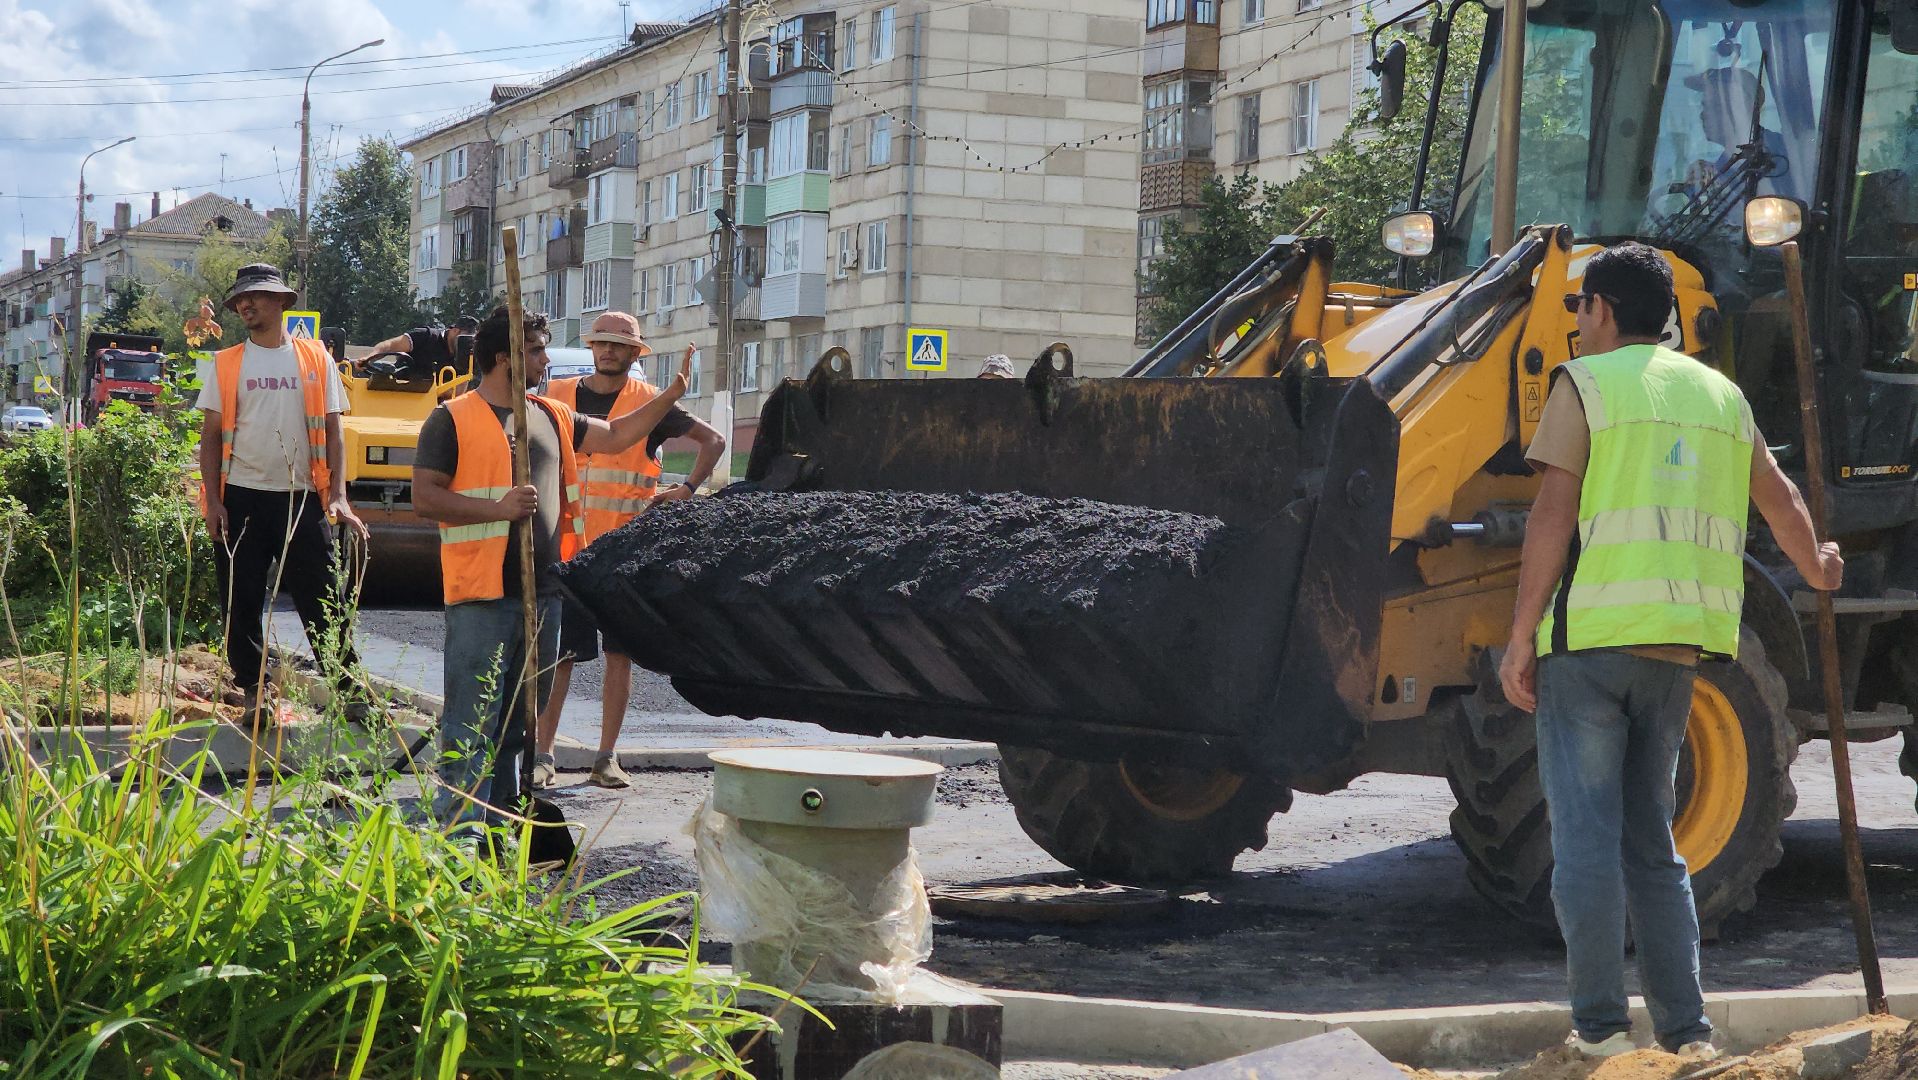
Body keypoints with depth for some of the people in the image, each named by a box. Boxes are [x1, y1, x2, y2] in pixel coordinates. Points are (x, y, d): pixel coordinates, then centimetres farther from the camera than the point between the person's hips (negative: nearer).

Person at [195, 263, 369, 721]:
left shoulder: (315, 359, 7)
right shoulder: (226, 364, 7)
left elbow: (331, 431, 7)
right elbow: (211, 435, 6)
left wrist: (337, 495, -4)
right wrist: (213, 500, -5)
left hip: (300, 497, -1)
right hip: (242, 498, 1)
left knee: (322, 598, -1)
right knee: (242, 602, 2)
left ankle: (348, 688, 6)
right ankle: (254, 692, 11)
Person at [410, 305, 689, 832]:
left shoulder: (552, 417, 16)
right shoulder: (452, 419, -3)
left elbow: (615, 436, 28)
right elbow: (424, 497, -9)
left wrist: (671, 395, 21)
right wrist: (499, 507, -17)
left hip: (542, 592, 7)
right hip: (481, 596, -7)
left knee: (516, 723, 12)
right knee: (470, 724, -8)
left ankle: (499, 825, 20)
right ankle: (457, 834, -6)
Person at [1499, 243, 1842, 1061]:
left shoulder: (1585, 383, -2)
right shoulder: (1720, 394, 16)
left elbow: (1553, 517, -10)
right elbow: (1780, 500, 28)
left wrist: (1520, 638, -8)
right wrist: (1816, 569, 47)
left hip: (1590, 631, -6)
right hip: (1676, 644, 6)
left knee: (1587, 837, -2)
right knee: (1651, 841, 13)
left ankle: (1600, 1026, -3)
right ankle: (1685, 1030, 9)